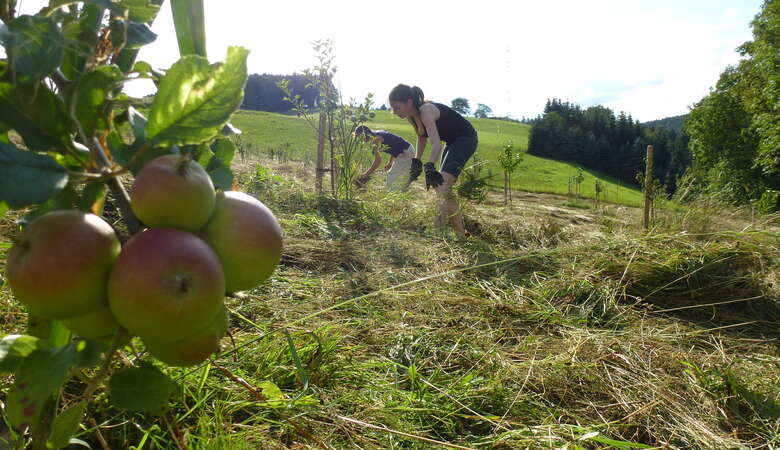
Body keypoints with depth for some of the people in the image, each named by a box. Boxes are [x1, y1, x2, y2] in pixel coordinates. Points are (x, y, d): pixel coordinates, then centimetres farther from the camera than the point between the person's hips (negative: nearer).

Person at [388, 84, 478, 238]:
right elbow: (422, 137, 13)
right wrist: (416, 162, 6)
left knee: (442, 185, -21)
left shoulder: (426, 111, -29)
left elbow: (436, 142, -42)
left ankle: (460, 235, -19)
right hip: (452, 142, 10)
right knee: (444, 188, 13)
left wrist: (430, 168, -55)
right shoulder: (411, 116, -4)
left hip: (466, 139, -10)